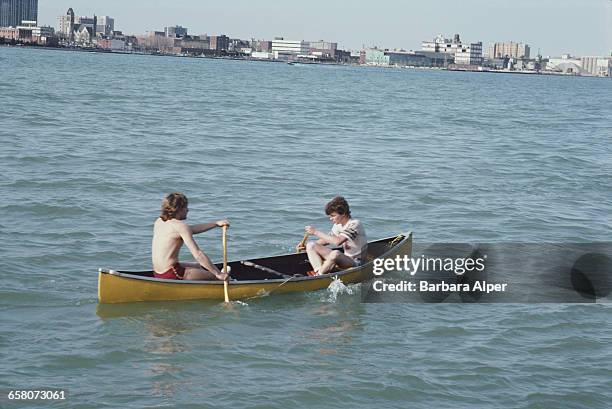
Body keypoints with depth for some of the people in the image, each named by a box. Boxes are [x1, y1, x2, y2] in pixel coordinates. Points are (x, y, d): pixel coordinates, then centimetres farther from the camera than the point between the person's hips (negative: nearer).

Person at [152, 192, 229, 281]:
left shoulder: (159, 221, 10)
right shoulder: (180, 226, -15)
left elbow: (191, 229, 19)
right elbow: (198, 254, -19)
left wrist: (216, 224, 21)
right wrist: (218, 273, -14)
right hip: (171, 275, -9)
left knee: (199, 266, 31)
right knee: (217, 278, -1)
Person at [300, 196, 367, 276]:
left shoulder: (355, 224, -19)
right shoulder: (338, 225, 6)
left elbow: (337, 241, -32)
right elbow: (327, 240, 20)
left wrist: (316, 232, -26)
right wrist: (305, 246, 6)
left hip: (355, 264, -9)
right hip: (344, 258, 9)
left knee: (335, 253, -41)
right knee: (310, 245, -2)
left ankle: (318, 275, -21)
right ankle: (318, 271, -25)